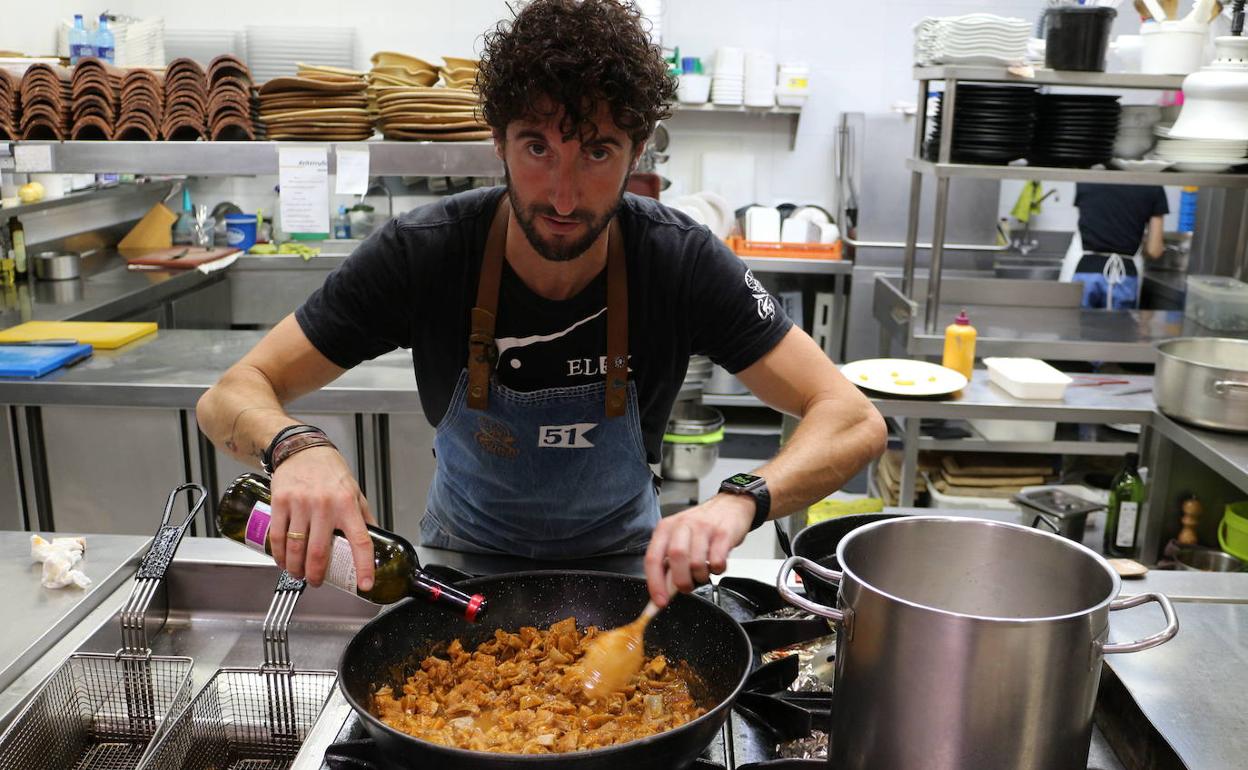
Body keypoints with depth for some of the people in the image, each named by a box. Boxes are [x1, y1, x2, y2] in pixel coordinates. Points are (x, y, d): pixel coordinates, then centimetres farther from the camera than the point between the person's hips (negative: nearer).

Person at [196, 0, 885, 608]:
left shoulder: (684, 261, -22)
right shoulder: (419, 253, -22)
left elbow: (854, 421, -24)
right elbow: (228, 399, -18)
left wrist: (740, 499, -44)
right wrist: (296, 446, -42)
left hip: (621, 558, 0)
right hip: (466, 557, 1)